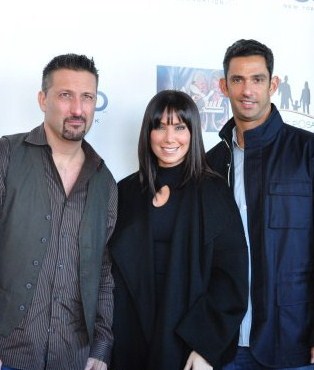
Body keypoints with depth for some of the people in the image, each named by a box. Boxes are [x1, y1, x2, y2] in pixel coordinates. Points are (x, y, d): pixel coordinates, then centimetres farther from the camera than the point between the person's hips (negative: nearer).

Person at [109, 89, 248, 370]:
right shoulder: (126, 191, 4)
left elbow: (231, 275, -7)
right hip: (133, 332, 2)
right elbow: (114, 268, 5)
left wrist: (207, 345, -13)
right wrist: (110, 334, -3)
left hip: (189, 334, -2)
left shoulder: (214, 192, -4)